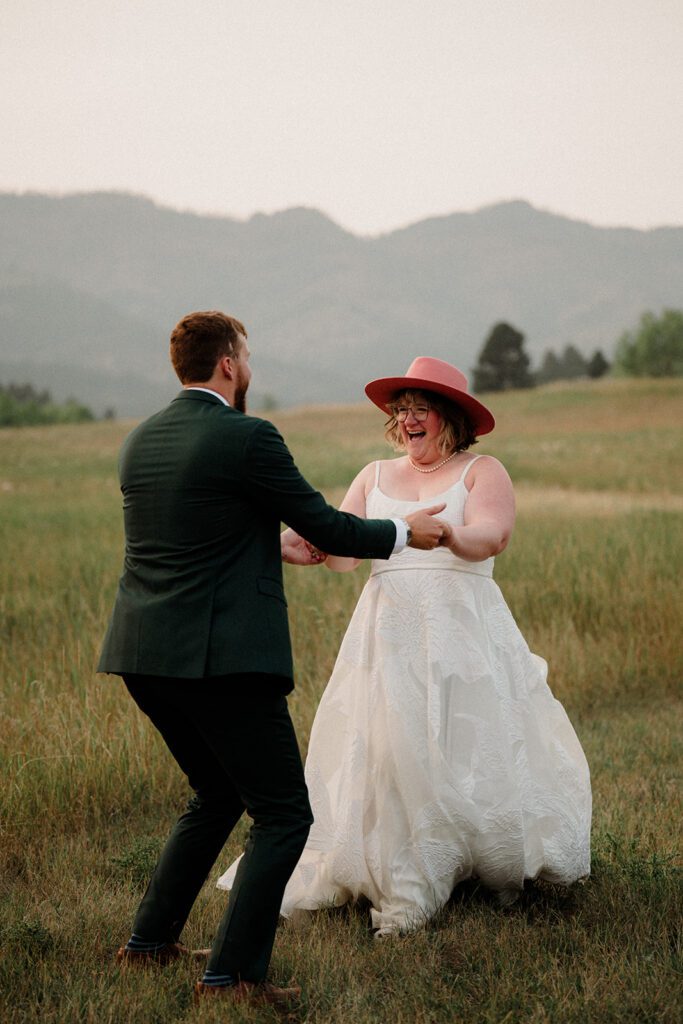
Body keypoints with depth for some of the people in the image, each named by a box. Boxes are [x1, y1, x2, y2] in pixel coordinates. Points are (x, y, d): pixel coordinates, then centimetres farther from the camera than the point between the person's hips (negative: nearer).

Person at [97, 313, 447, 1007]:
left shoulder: (139, 442, 12)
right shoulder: (248, 439, -10)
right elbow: (327, 527, -4)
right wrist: (404, 532, 13)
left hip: (142, 654, 8)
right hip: (220, 656, -8)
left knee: (218, 794, 26)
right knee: (282, 814, 2)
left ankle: (150, 940, 27)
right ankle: (234, 973, -5)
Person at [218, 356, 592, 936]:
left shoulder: (482, 472, 5)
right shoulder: (375, 477, 17)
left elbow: (493, 536, -14)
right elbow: (343, 553, 7)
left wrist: (448, 533, -35)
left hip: (463, 630, -3)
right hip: (390, 636, 3)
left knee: (474, 749, -5)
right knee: (386, 753, -6)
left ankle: (504, 867, 17)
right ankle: (403, 892, 0)